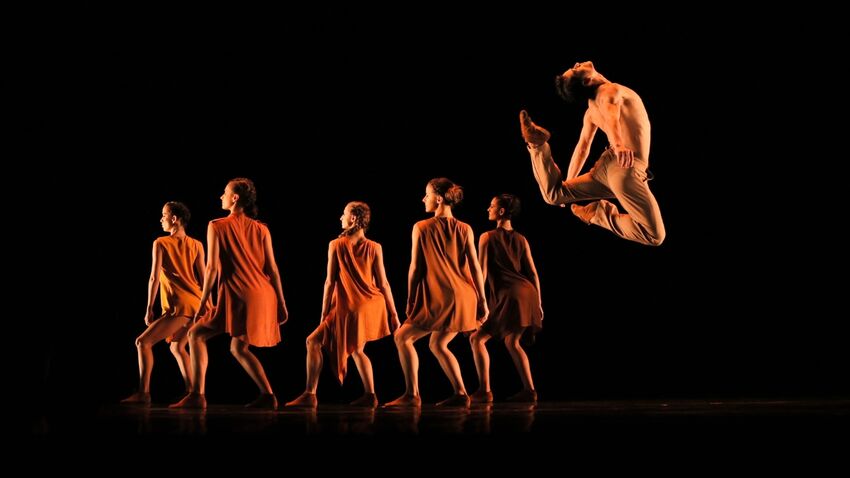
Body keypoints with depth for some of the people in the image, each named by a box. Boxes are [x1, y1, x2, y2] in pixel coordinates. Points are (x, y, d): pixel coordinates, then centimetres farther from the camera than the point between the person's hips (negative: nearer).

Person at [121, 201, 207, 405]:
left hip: (179, 306, -7)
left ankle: (143, 392, -12)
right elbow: (203, 278, 9)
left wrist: (149, 309, -3)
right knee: (177, 347, 24)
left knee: (143, 342, -1)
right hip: (197, 305, 7)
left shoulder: (161, 243, -1)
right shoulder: (196, 245, 12)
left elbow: (154, 277, -5)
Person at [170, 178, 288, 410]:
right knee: (238, 347, 21)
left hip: (238, 295, -6)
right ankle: (267, 395, 10)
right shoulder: (261, 229, 10)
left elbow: (212, 267, -7)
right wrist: (281, 303, 11)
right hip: (264, 295, 6)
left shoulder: (217, 226, -1)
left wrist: (202, 303, -3)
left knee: (196, 334, 7)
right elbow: (273, 269, 7)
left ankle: (197, 395, -4)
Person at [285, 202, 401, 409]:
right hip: (372, 306, 4)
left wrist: (324, 312, 1)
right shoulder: (374, 248, 0)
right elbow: (383, 284, -2)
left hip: (347, 308, -4)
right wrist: (393, 314, 4)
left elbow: (331, 282, -6)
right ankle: (369, 395, 14)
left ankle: (310, 395, 1)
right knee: (357, 349, 22)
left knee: (313, 342, 7)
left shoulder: (336, 245, -6)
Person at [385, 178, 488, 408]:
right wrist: (482, 301, 7)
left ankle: (412, 394, 1)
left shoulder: (421, 228, -5)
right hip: (464, 297, 5)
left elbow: (415, 268, -5)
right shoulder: (464, 229, 4)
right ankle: (460, 394, 12)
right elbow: (475, 267, 2)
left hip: (438, 298, -5)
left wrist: (410, 300, 3)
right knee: (438, 344, 21)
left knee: (402, 337, 10)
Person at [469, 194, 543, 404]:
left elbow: (482, 272, -3)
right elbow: (533, 273, 12)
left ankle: (484, 391, -7)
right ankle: (529, 390, 12)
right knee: (512, 341, 20)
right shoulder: (521, 240, 15)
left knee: (477, 338, 2)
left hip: (508, 295, -6)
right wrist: (538, 304, 17)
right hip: (527, 292, 6)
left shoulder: (487, 237, 0)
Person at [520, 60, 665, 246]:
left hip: (606, 164, 8)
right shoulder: (610, 90, -6)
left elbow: (582, 148, 27)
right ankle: (602, 214, -11)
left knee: (553, 194, 22)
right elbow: (611, 115, -29)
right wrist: (618, 144, -49)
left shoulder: (591, 111, 18)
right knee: (655, 236, -16)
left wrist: (569, 185, 37)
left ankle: (538, 144, 7)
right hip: (627, 166, -8)